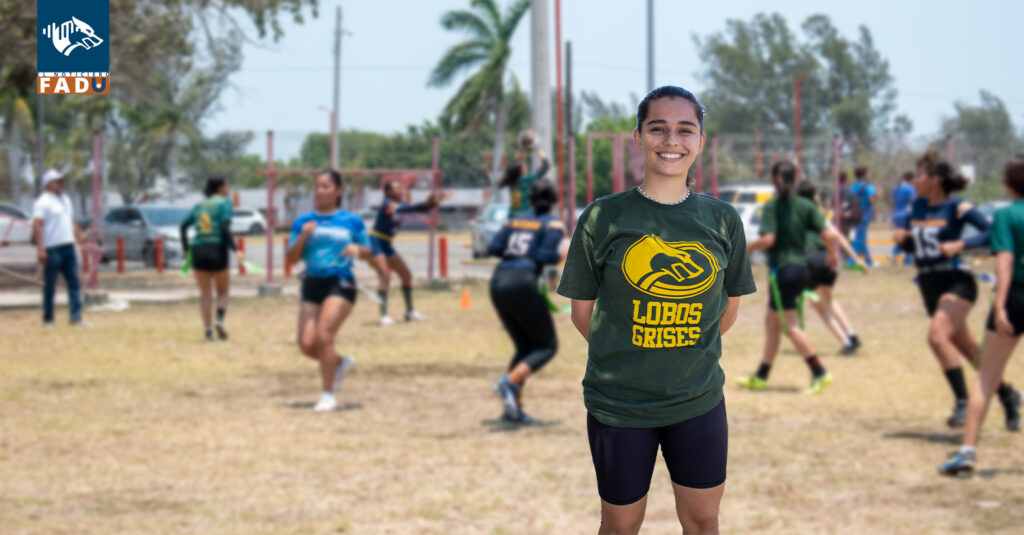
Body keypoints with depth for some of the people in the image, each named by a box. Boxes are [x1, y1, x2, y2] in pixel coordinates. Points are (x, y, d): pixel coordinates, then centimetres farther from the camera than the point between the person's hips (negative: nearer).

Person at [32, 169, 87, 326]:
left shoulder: (65, 199, 19)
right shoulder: (43, 202, -8)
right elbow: (37, 225, -16)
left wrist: (78, 236, 19)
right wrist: (40, 249, -24)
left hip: (68, 247, 8)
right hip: (52, 249, -8)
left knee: (74, 283, 0)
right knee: (50, 286, -1)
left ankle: (76, 316, -2)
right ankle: (48, 319, 7)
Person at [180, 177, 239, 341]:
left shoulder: (199, 205, 14)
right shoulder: (224, 202, -1)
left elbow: (183, 226, 8)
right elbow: (225, 228, -15)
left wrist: (187, 250, 15)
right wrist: (235, 250, -19)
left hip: (198, 250, 4)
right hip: (218, 250, -4)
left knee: (205, 294, 9)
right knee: (223, 291, 10)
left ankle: (208, 331, 0)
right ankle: (219, 319, -16)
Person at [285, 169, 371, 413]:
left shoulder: (352, 222, 4)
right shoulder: (303, 222, 8)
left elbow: (368, 252, 13)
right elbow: (291, 259, 5)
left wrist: (358, 249, -10)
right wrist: (303, 237, -12)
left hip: (341, 283, -3)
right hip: (312, 284, 3)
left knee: (323, 335, -19)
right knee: (307, 344, -5)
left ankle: (328, 395, -6)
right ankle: (341, 363, 28)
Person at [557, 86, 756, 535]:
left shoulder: (723, 220, 1)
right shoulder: (603, 218, -6)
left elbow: (729, 308, 12)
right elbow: (582, 311, 2)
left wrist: (687, 358, 8)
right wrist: (622, 362, 4)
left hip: (699, 400, 2)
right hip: (618, 402, -2)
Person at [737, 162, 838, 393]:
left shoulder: (771, 207, -10)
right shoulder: (806, 206, 4)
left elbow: (768, 239, -20)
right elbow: (828, 235, -2)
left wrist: (748, 246, -3)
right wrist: (832, 254, 16)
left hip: (781, 269, -7)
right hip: (801, 268, 7)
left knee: (790, 326, -4)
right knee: (771, 321, 17)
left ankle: (820, 373, -12)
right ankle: (761, 376, 23)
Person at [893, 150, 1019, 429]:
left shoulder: (956, 207, -11)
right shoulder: (917, 207, 9)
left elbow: (990, 232, -19)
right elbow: (910, 246, 18)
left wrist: (959, 244, -29)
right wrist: (902, 238, -4)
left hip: (956, 282, -7)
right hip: (929, 286, 7)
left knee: (937, 336, -28)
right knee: (968, 348, 16)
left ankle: (963, 402, -21)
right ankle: (1006, 394, 34)